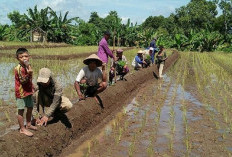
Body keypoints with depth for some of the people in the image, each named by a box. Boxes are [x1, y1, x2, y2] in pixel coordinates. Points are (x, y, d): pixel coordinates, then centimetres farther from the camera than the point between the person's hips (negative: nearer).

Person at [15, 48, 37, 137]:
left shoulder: (28, 66, 5)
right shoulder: (18, 68, -21)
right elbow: (23, 81, -24)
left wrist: (32, 88, 15)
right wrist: (28, 73, -36)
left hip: (28, 91, 8)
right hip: (21, 92, -8)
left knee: (30, 108, 18)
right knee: (21, 110, 2)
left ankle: (28, 124, 35)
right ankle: (22, 129, 12)